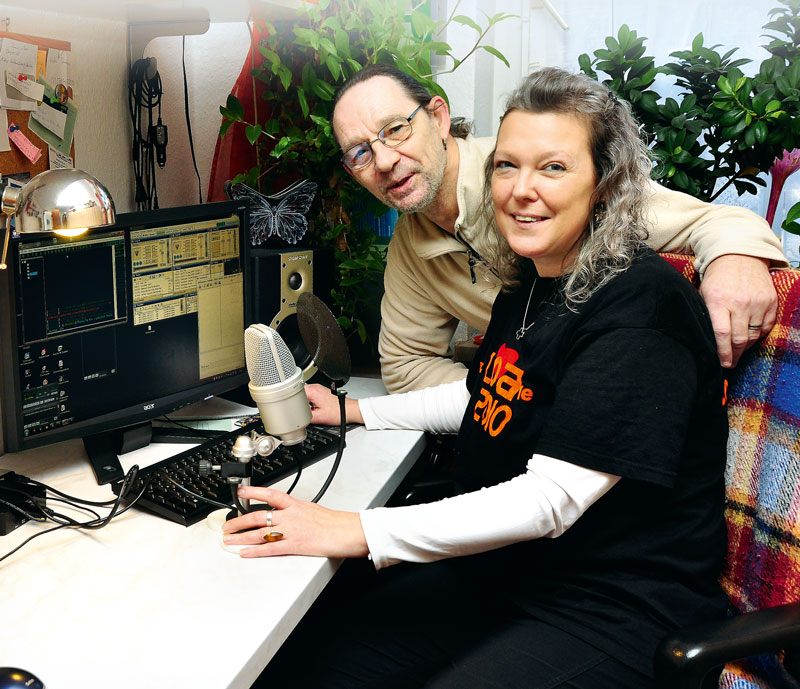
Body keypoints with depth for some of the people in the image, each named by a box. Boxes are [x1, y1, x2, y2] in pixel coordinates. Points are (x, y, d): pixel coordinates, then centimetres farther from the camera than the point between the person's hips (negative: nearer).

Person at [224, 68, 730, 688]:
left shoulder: (641, 307, -20)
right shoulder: (530, 283, 8)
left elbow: (548, 501, -25)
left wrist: (357, 531, -26)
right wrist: (354, 412, 23)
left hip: (619, 607, -7)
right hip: (500, 562, 7)